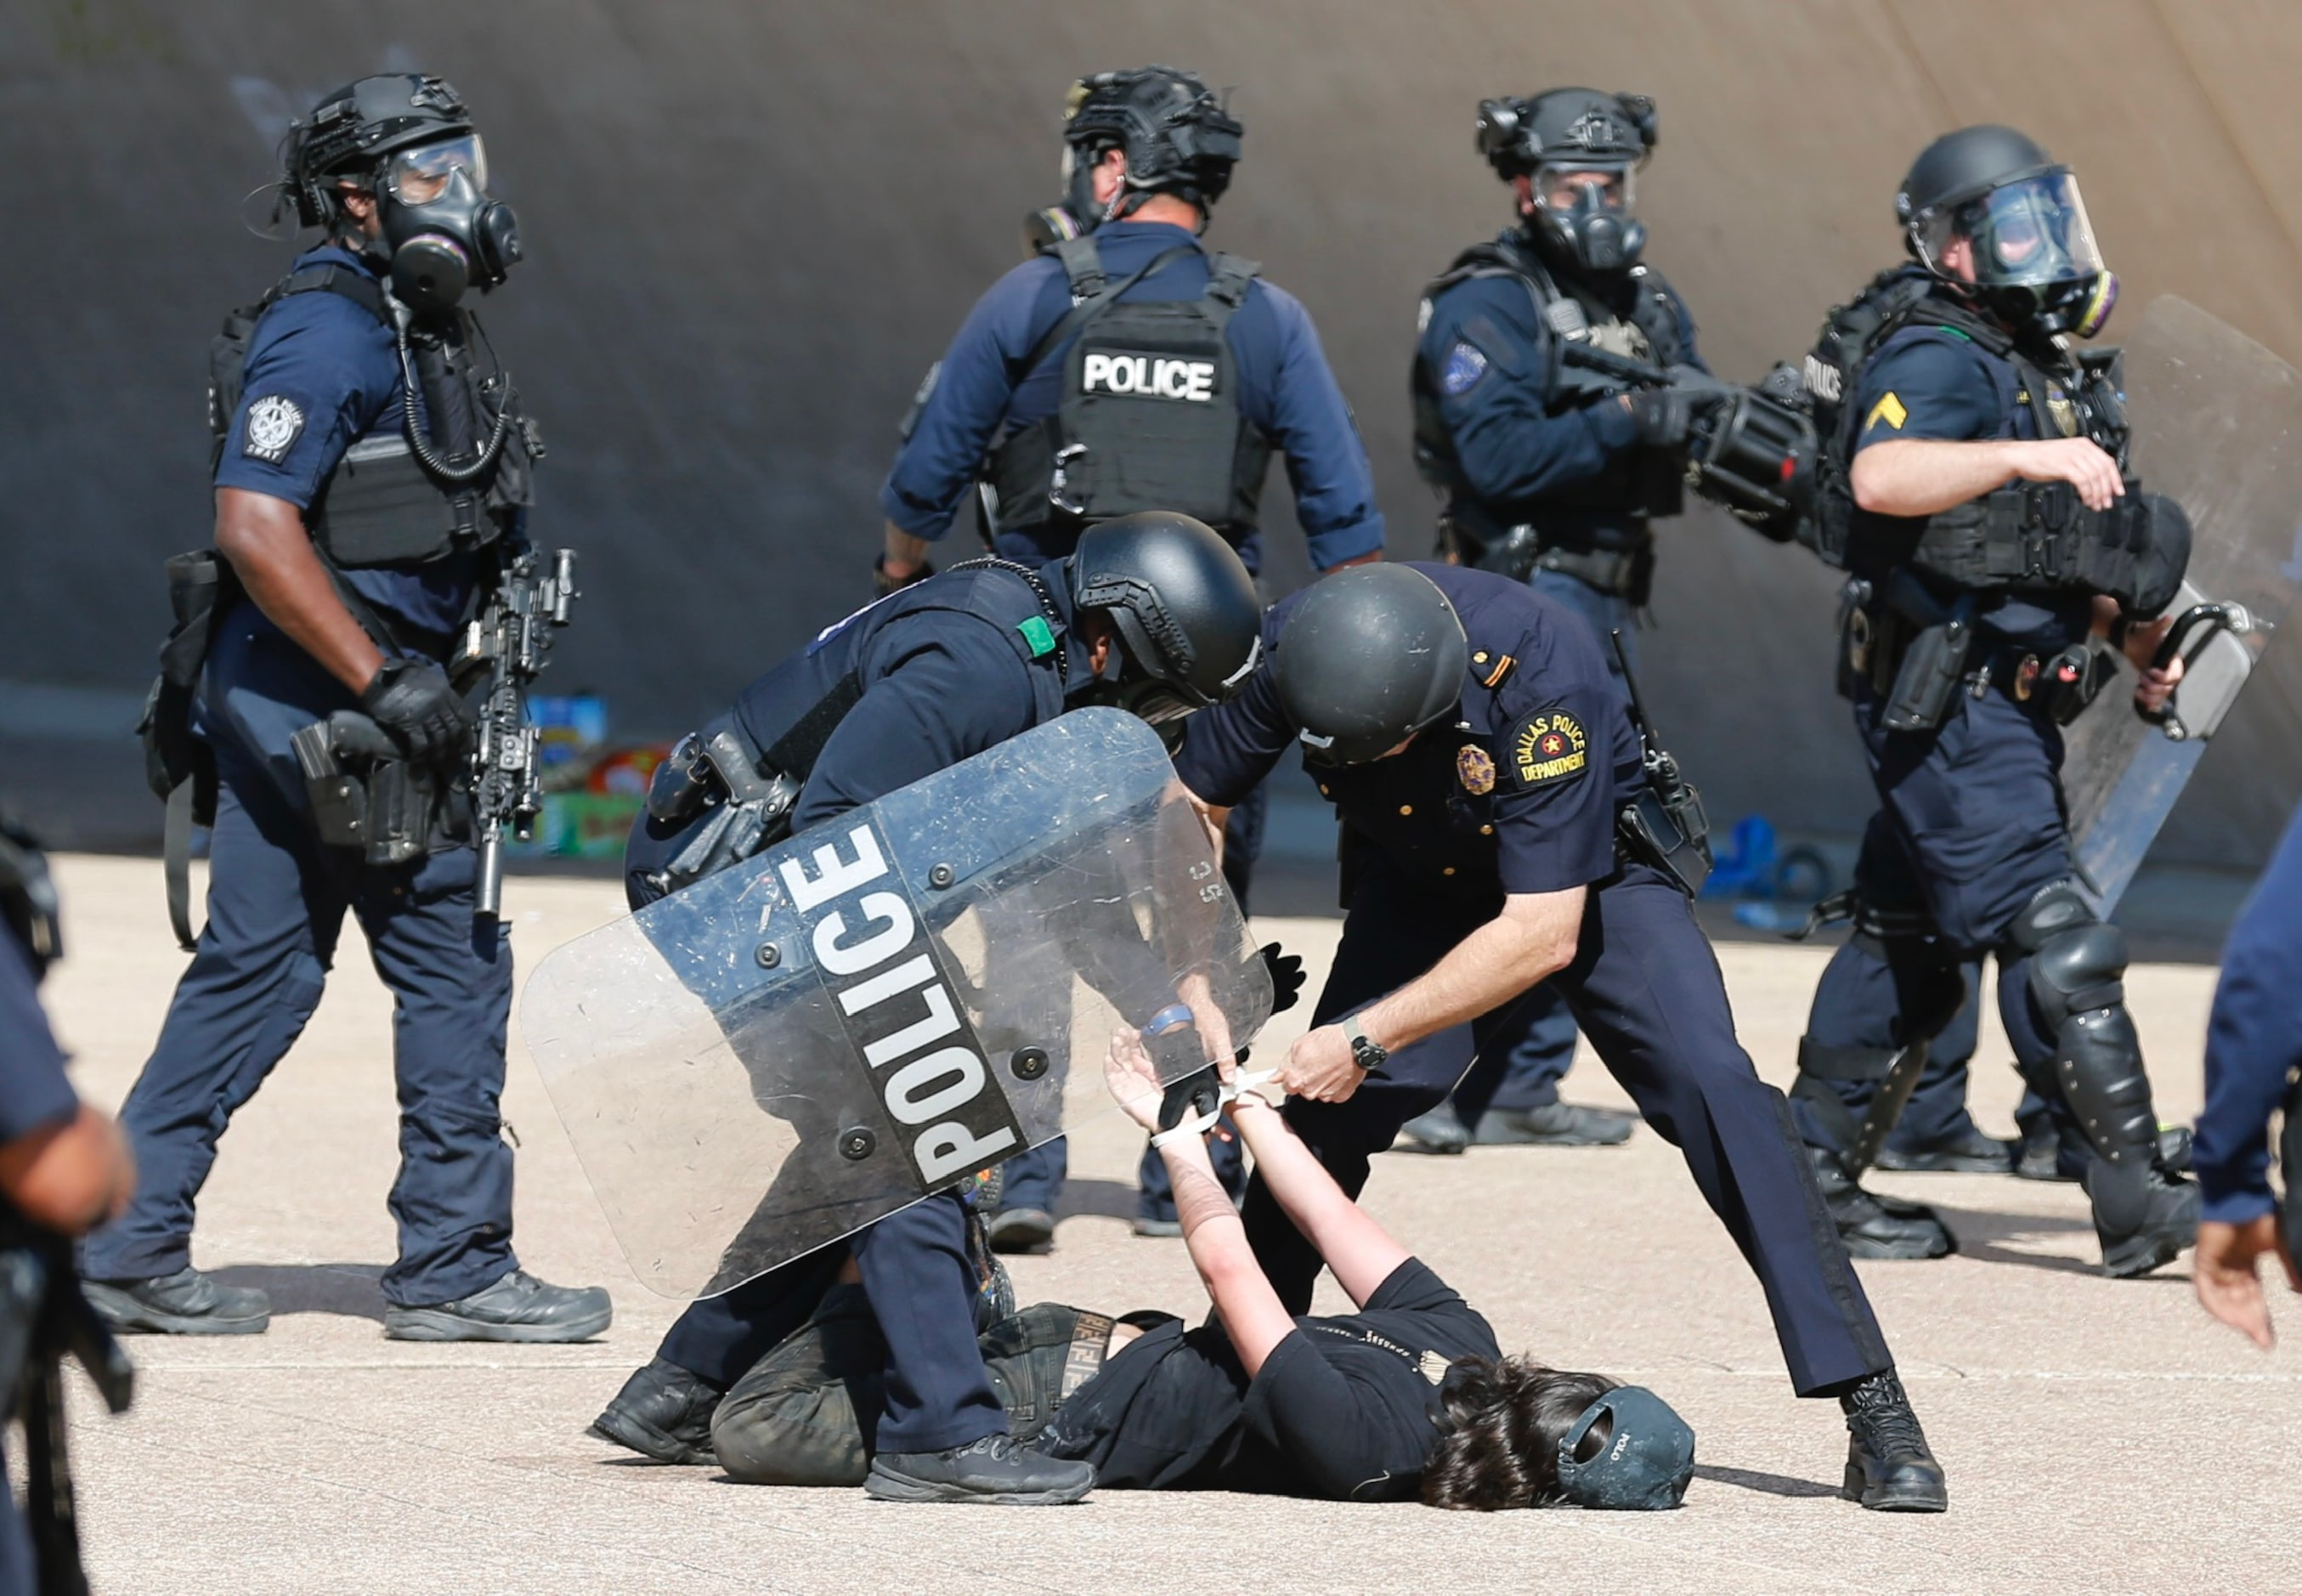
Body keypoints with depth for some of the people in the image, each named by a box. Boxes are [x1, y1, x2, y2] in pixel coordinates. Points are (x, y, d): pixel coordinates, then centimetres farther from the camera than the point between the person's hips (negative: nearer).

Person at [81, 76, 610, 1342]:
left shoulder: (417, 331, 17)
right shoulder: (327, 334, -15)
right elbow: (254, 526, -23)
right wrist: (386, 681, -24)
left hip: (281, 710, 10)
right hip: (316, 691, -10)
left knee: (254, 972, 10)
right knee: (452, 963, -4)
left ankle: (127, 1247, 12)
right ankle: (451, 1267, 1)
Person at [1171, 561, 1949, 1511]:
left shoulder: (1538, 673, -38)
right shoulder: (1289, 650, -28)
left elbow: (1544, 934, -35)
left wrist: (1367, 1037, -35)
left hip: (1590, 875, -3)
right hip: (1422, 886, 3)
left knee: (1710, 1086, -21)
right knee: (1327, 1103, -15)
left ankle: (1876, 1416, -20)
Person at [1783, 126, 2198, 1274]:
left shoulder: (2039, 363, 18)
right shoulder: (1936, 360, -13)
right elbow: (1880, 478, -34)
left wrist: (2135, 634, 17)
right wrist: (2027, 455, -44)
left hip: (2006, 703, 10)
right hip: (1947, 701, -10)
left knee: (1909, 947, 14)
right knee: (2055, 945, -13)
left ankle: (1810, 1171, 21)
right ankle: (2137, 1202, -16)